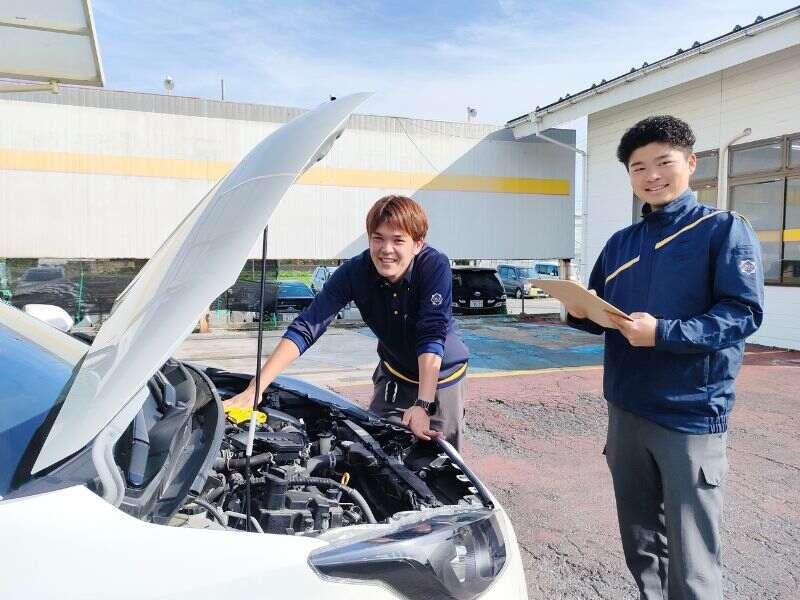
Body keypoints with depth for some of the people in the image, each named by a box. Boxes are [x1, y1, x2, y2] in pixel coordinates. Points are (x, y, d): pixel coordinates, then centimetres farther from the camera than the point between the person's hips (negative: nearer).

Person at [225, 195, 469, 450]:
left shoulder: (435, 266, -30)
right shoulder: (355, 272, -23)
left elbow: (432, 336, -34)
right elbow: (307, 326, -29)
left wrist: (423, 405, -43)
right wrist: (254, 389, -37)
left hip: (442, 374, -2)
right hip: (394, 372, 3)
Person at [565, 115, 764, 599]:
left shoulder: (724, 230, -3)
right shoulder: (621, 243, 13)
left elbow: (744, 313, -13)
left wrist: (663, 333, -24)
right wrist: (580, 313, -5)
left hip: (692, 416, -5)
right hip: (627, 411, 6)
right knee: (641, 547, 17)